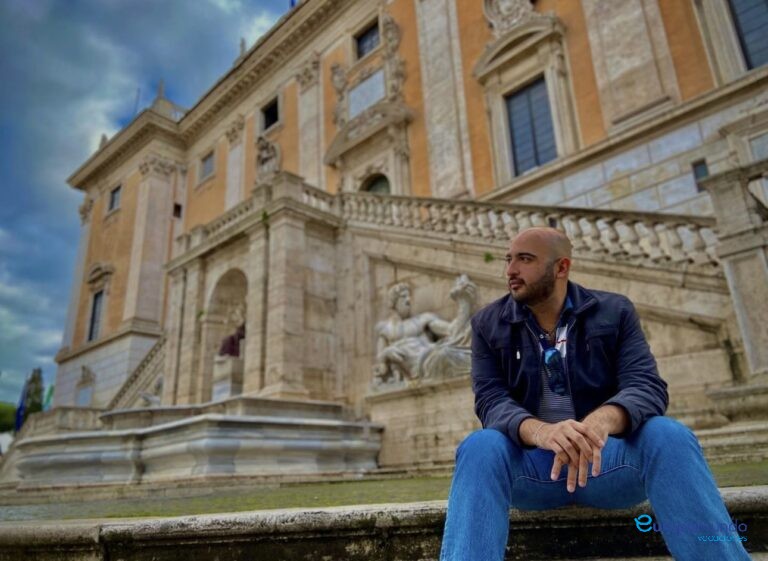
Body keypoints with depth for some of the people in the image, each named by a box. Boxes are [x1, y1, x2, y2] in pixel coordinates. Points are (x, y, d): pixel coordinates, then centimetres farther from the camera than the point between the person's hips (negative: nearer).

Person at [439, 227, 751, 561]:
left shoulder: (614, 312, 2)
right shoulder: (488, 324, 2)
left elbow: (646, 386, -10)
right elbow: (491, 400, -10)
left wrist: (603, 420, -35)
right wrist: (539, 432, -34)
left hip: (606, 457, 1)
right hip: (531, 460, 0)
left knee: (668, 436, -29)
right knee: (480, 447, -32)